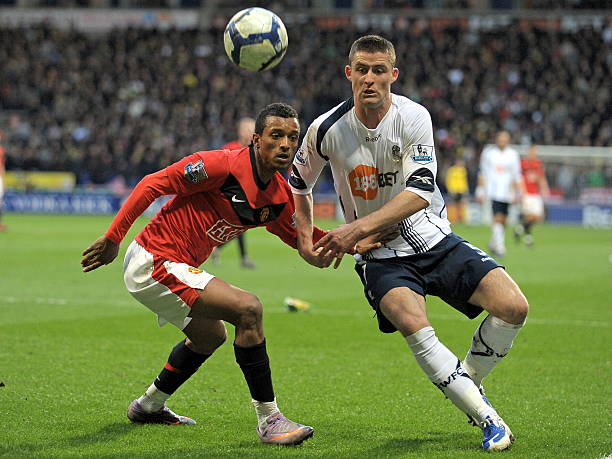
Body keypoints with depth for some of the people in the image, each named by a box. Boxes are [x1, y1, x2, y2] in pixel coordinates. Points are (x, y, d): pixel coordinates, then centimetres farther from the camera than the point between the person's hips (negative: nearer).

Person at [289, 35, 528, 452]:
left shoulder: (413, 117, -12)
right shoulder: (326, 129, -8)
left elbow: (420, 191, -23)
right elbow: (299, 182, 12)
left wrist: (359, 227, -31)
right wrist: (304, 240, 3)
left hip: (433, 238, 1)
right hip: (381, 257, -1)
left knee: (513, 307, -16)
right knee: (413, 324, -32)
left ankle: (469, 384, 12)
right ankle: (487, 417, -22)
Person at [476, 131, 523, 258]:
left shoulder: (513, 154, 7)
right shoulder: (488, 153, 2)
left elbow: (516, 176, 10)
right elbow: (482, 173, 6)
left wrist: (517, 193, 6)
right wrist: (480, 191, 3)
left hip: (507, 192, 3)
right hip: (493, 190, -3)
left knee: (503, 219, 7)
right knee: (498, 218, -16)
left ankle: (493, 244, 25)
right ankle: (499, 247, -18)